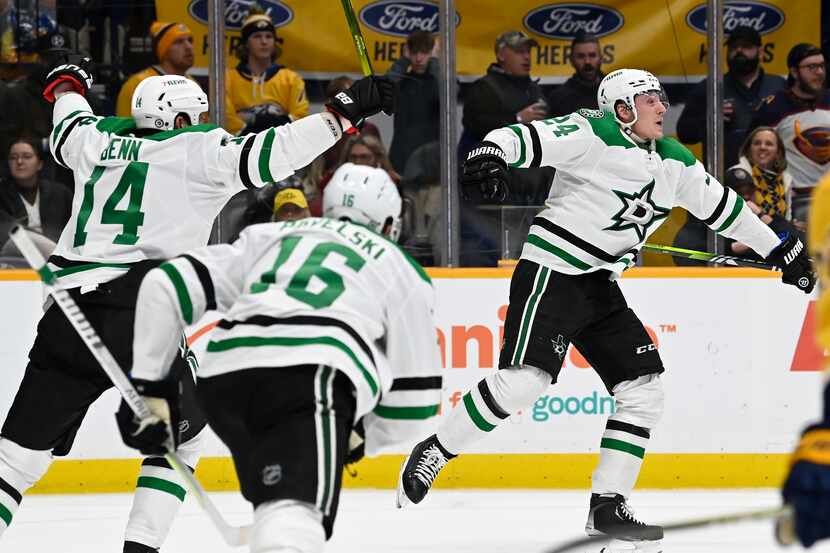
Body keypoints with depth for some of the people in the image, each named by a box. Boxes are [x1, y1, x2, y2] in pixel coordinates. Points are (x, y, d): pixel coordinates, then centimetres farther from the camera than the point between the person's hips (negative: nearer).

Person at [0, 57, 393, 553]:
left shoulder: (100, 140, 17)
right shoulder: (197, 151, 4)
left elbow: (68, 130, 40)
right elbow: (267, 155, -8)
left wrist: (68, 87, 62)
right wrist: (346, 111, -4)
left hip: (69, 311, 4)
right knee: (178, 434, 19)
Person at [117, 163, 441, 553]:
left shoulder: (268, 237, 36)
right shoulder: (404, 271, 30)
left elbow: (166, 286, 23)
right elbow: (414, 400, 26)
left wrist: (148, 383, 26)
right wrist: (361, 438, 43)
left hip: (223, 374, 5)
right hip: (311, 374, -5)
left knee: (275, 497, 31)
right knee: (296, 511, -26)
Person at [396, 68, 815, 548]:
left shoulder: (675, 162, 13)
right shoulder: (594, 135, -10)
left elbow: (721, 206, 24)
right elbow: (530, 137, -24)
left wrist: (781, 250, 28)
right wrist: (491, 153, -46)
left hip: (601, 287, 8)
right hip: (551, 273, -8)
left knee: (644, 391, 0)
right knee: (525, 379, -22)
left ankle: (608, 507, 5)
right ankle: (432, 454, -8)